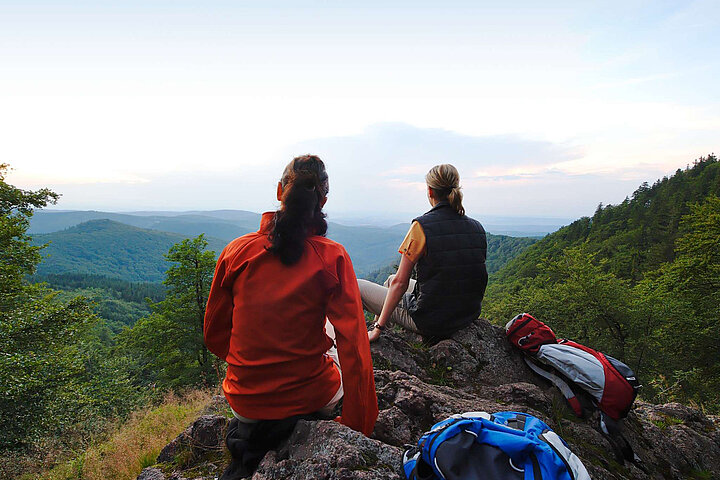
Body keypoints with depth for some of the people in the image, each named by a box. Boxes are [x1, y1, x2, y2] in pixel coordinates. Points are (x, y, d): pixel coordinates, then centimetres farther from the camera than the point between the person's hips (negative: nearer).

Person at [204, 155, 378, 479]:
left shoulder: (237, 251, -11)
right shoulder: (332, 257, -17)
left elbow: (215, 336, 1)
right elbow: (353, 345, -16)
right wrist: (359, 425, -4)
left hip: (244, 400, 3)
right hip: (310, 398, -3)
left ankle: (250, 434, 25)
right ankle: (300, 424, 21)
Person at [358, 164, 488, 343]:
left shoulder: (422, 226, -19)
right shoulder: (477, 228, -1)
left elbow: (400, 283, -18)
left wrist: (378, 328, -9)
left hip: (430, 321, -7)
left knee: (357, 286, 6)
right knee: (390, 280, 28)